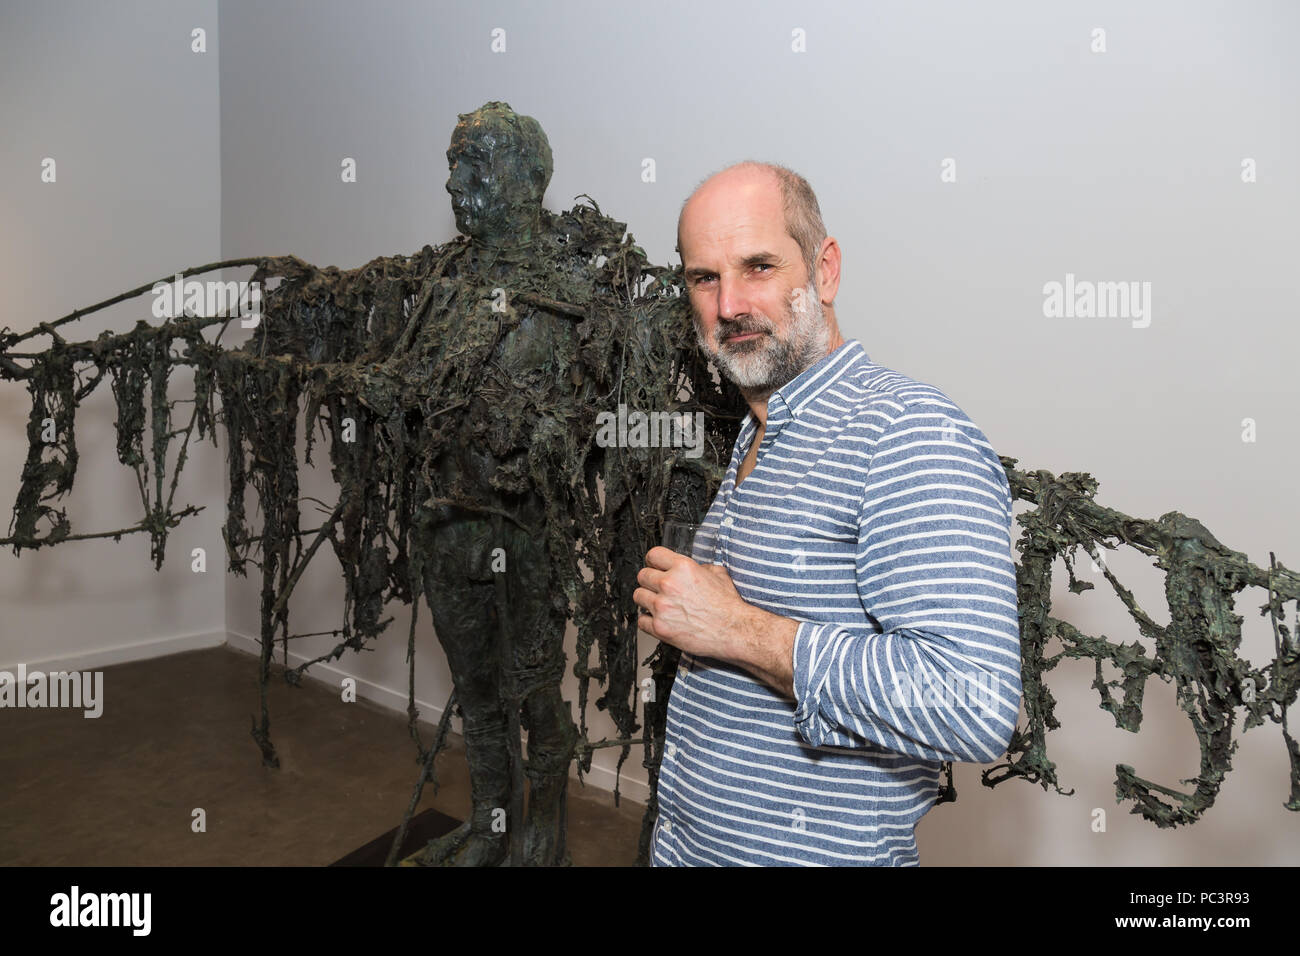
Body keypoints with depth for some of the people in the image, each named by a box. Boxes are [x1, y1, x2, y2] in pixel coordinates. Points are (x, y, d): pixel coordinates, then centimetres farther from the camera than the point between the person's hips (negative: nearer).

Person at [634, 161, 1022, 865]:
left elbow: (973, 707, -31)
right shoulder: (756, 442, 8)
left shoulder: (911, 431, -22)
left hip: (820, 853, -8)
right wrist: (675, 612, 3)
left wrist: (736, 628, -26)